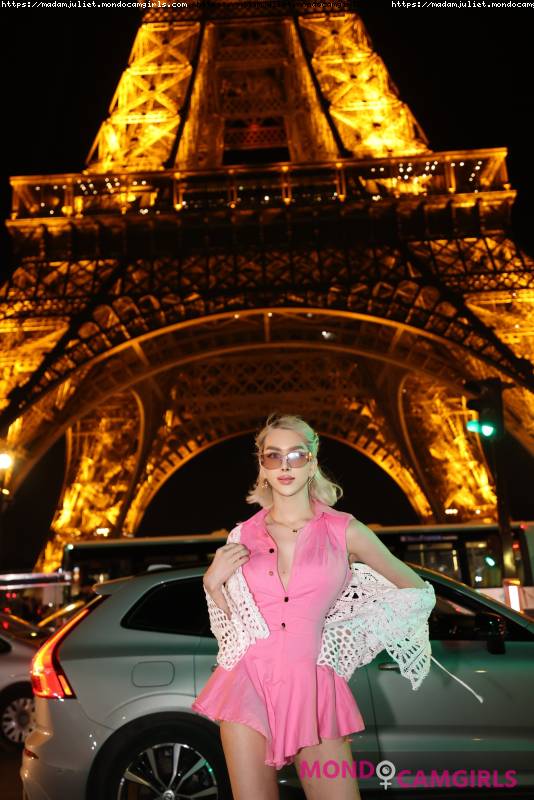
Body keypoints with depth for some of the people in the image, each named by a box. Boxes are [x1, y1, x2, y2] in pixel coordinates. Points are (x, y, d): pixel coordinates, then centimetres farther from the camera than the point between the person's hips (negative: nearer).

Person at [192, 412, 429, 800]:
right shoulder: (244, 535, 5)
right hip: (250, 682, 2)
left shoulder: (345, 530, -1)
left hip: (312, 686, -1)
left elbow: (417, 590, 10)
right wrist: (212, 582, -2)